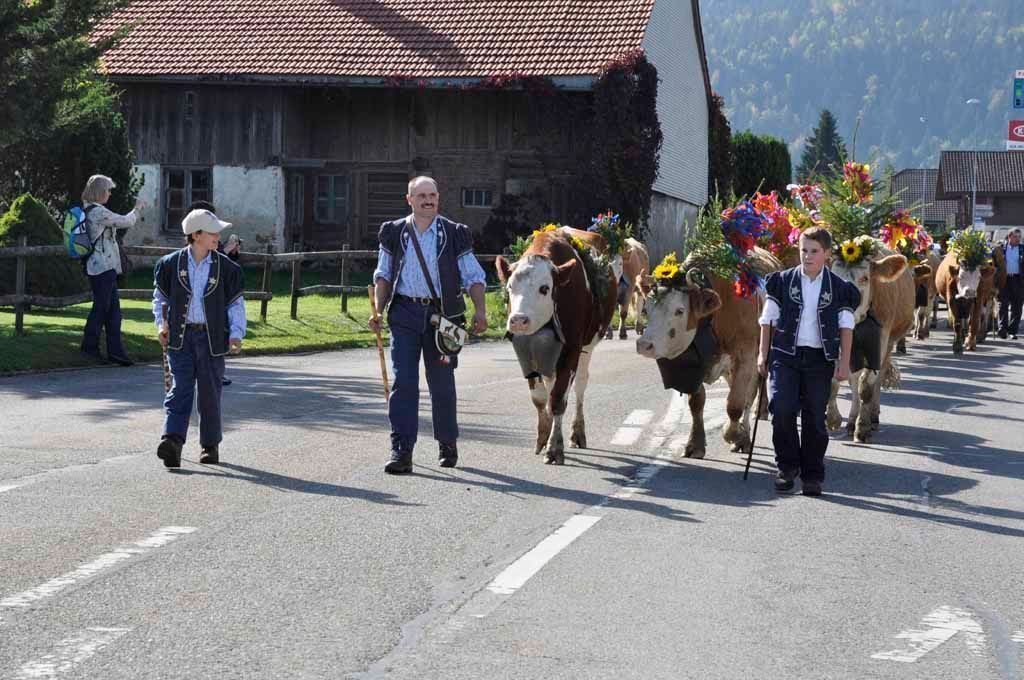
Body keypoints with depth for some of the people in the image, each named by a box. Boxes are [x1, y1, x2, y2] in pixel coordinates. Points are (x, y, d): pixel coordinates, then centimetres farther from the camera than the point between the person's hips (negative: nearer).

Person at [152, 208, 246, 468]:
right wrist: (162, 324, 3)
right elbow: (159, 296, 15)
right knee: (180, 389, -11)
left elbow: (236, 303, 7)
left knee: (210, 393, 5)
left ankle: (211, 445, 18)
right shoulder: (171, 263, 1)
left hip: (211, 337, 1)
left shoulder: (225, 267, 2)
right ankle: (173, 441, -21)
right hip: (180, 336, -1)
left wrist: (236, 333, -5)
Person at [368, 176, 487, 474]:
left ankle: (448, 444, 25)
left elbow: (473, 278, 6)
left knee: (442, 382, 8)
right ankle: (401, 451, -10)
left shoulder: (455, 235, 5)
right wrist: (378, 310, 2)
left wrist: (480, 310, -7)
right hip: (404, 312, 0)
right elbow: (383, 275, 15)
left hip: (443, 314, 0)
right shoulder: (394, 233, 9)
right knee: (403, 381, -8)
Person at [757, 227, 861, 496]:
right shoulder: (783, 281, 4)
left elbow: (846, 326, 5)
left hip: (820, 359, 0)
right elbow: (768, 318, 8)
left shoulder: (839, 288, 4)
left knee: (815, 418, 2)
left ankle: (812, 476, 12)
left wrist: (844, 362, -1)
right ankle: (788, 466, 1)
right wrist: (763, 353, 4)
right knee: (782, 408, -16)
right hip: (785, 355, 0)